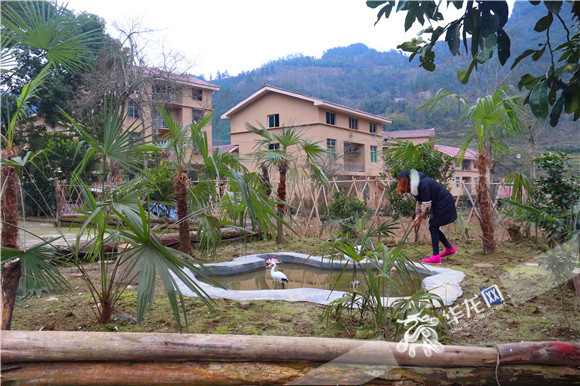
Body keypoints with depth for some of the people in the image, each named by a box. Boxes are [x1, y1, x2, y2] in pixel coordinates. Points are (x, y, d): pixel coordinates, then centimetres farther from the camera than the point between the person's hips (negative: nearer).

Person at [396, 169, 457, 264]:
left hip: (444, 204, -10)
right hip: (438, 204, 10)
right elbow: (419, 202, 12)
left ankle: (435, 257, -9)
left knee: (433, 227, -10)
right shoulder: (415, 185, 5)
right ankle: (449, 248, 27)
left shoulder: (422, 184, -26)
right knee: (434, 227, 13)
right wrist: (417, 216, 3)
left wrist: (420, 217, -14)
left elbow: (426, 203, -24)